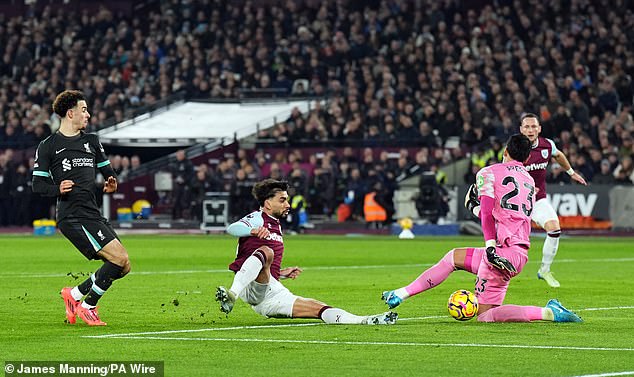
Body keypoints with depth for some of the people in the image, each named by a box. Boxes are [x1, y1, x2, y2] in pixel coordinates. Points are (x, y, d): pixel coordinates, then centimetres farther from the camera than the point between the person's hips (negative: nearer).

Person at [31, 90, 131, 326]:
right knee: (119, 258, -18)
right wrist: (58, 189, -20)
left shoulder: (92, 141, 17)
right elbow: (38, 185, 0)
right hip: (72, 217, -8)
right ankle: (87, 307, -5)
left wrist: (111, 184, 0)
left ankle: (75, 294, 18)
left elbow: (107, 171, 24)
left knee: (123, 267, 4)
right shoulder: (48, 147, 0)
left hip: (93, 215, 8)